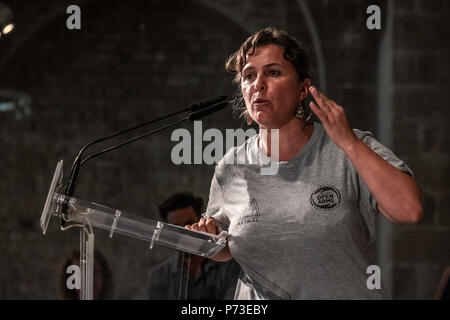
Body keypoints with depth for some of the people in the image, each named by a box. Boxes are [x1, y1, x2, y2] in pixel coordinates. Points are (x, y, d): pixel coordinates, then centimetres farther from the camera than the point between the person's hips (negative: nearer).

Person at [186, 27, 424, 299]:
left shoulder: (346, 153, -8)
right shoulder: (231, 169, 2)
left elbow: (410, 210, -22)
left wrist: (349, 143, -22)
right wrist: (209, 240, -5)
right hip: (259, 301, 3)